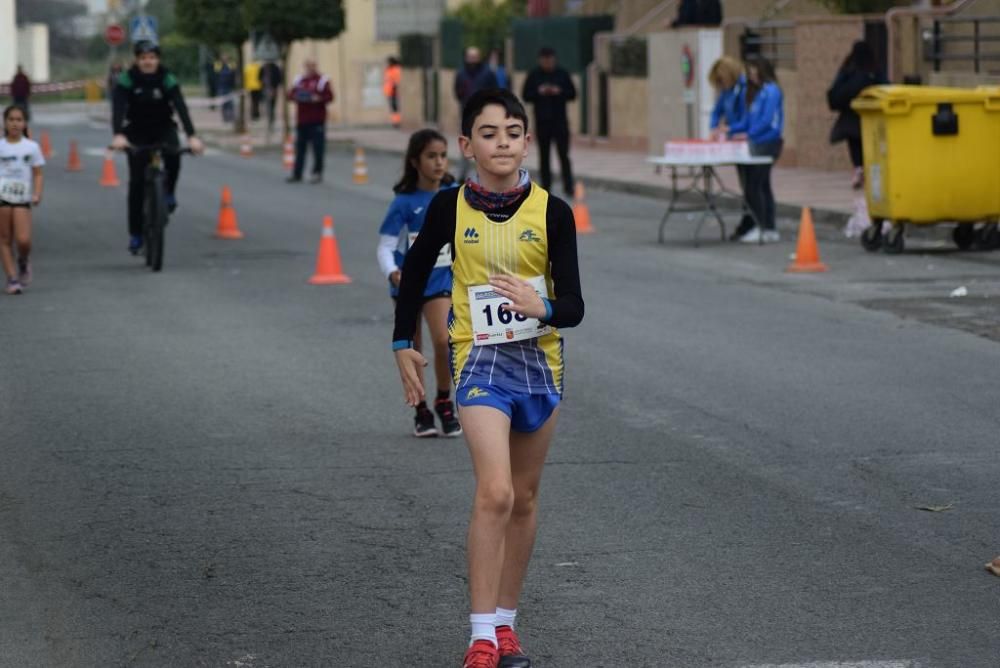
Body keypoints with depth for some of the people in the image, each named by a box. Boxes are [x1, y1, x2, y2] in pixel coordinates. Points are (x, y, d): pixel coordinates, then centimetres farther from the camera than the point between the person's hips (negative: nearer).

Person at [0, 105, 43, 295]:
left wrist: (37, 194, -7)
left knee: (23, 240, -11)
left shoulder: (31, 147, 7)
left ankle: (24, 262, 20)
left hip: (22, 199, 0)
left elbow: (38, 174, 8)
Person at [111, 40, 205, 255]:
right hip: (137, 132, 0)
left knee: (173, 155, -33)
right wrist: (118, 135, -47)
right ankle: (135, 234, 3)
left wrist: (192, 136, -42)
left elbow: (181, 108, -27)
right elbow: (118, 109, -29)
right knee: (137, 181, -6)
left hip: (163, 128, 0)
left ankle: (169, 192, -4)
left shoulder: (167, 79, -16)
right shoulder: (127, 80, -17)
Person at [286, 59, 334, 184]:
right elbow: (290, 94, 15)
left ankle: (317, 173, 4)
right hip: (302, 120, 4)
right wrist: (295, 97, -7)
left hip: (317, 120, -4)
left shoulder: (322, 80, 0)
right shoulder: (299, 80, 14)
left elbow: (330, 96, -5)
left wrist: (319, 99, -21)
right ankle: (297, 174, 9)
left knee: (318, 148, -4)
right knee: (300, 147, 5)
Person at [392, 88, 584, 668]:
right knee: (495, 493, -18)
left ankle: (506, 620, 27)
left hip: (540, 359, 2)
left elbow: (573, 308, -10)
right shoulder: (451, 207, -6)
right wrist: (404, 344, 11)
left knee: (524, 498, 13)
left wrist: (540, 306, -31)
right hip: (480, 358, -2)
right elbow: (415, 272, 11)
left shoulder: (552, 212, -8)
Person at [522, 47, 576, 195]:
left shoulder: (562, 74, 3)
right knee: (544, 156, 6)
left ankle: (568, 187, -6)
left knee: (564, 155, -6)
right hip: (542, 121, 1)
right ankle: (546, 186, 12)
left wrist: (559, 92, -13)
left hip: (560, 120, -1)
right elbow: (525, 96, 4)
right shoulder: (534, 75, 3)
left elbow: (572, 94, 5)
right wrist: (539, 92, -14)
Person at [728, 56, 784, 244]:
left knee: (754, 186, -8)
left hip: (767, 143, -9)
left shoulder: (771, 91, -10)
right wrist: (731, 129, 8)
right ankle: (770, 229, 13)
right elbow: (749, 121, 18)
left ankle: (763, 228, -3)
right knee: (762, 186, 10)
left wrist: (749, 134, -11)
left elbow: (768, 120, -17)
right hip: (758, 144, 9)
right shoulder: (756, 92, 15)